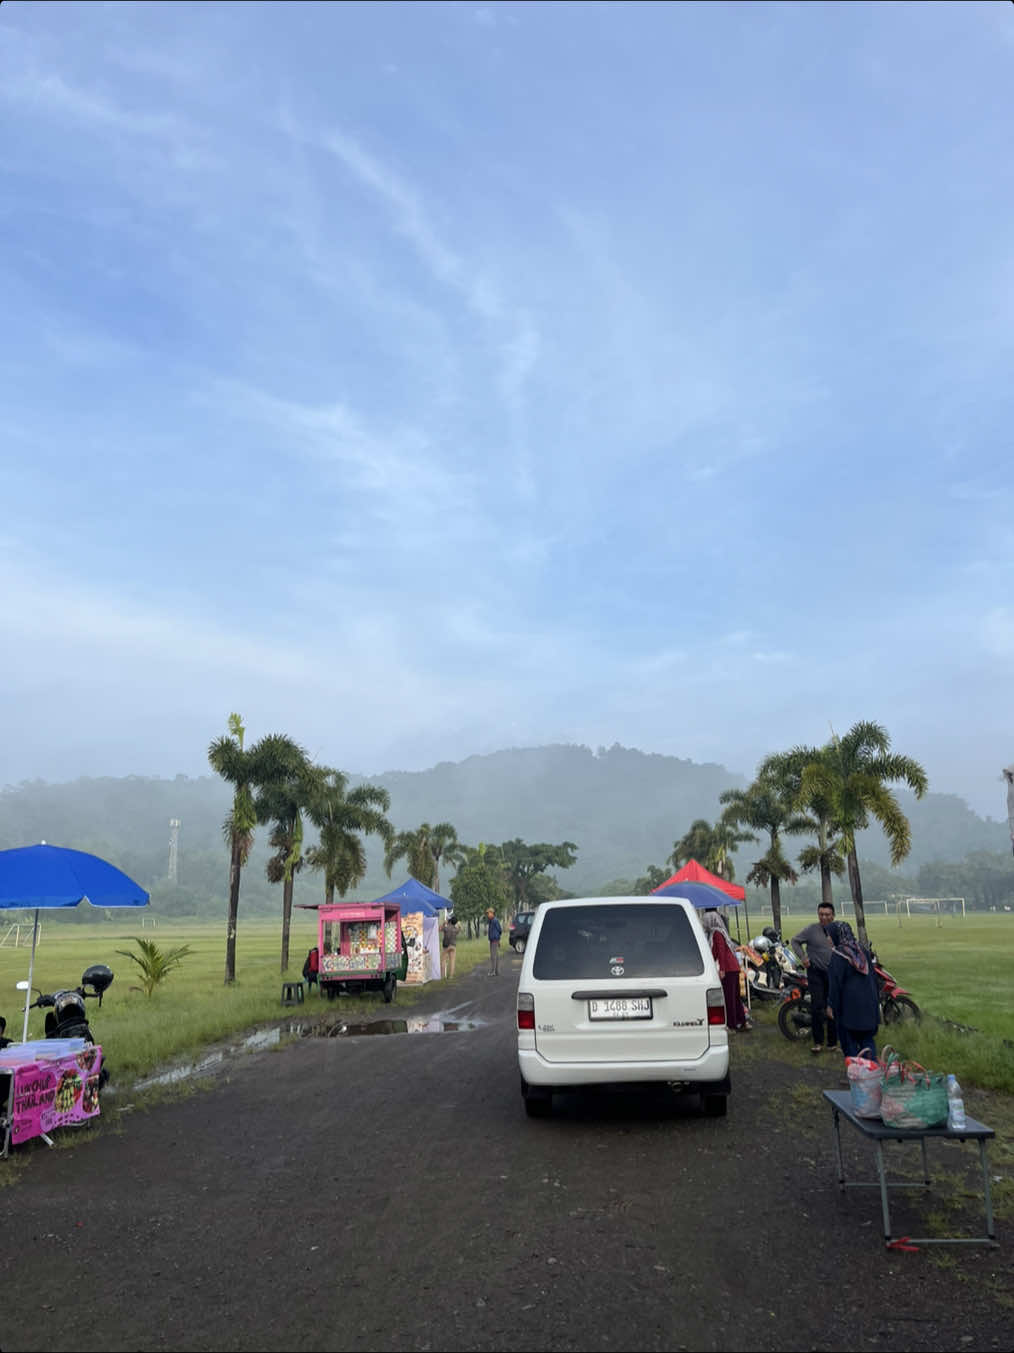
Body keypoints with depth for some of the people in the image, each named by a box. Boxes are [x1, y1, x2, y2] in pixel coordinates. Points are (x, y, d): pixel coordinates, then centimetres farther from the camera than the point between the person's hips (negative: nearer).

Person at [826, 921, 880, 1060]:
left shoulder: (837, 955, -15)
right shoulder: (863, 949, 5)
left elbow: (835, 983, -16)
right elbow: (873, 975, 11)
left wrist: (831, 1005, -9)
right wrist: (875, 1000, 19)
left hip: (849, 1004, -7)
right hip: (869, 1002, 7)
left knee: (849, 1040, 5)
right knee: (867, 1038, 16)